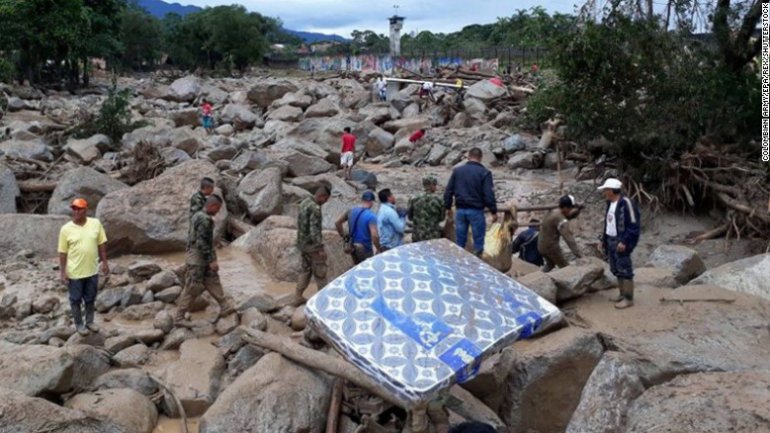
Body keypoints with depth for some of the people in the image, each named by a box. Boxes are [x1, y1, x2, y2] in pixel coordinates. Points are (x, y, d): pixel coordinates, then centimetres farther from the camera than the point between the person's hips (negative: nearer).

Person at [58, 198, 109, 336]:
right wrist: (63, 272, -9)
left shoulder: (96, 224, -5)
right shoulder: (66, 229, -11)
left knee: (90, 299, 17)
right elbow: (62, 253, -7)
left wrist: (104, 262, 3)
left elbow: (101, 244, 4)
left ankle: (90, 321, 35)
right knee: (76, 300, 12)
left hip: (92, 271, 2)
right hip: (74, 272, -2)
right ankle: (79, 324, 29)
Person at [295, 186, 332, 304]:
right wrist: (320, 249, -23)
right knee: (320, 272, 4)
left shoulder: (304, 203, 7)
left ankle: (298, 297, 18)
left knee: (305, 270, 17)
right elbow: (315, 230, -26)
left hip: (302, 243, 9)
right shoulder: (315, 208, -23)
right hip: (312, 245, -9)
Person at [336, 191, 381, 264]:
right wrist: (379, 249, -14)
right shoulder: (371, 216, -19)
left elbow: (338, 223, 11)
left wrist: (344, 236, 16)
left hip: (353, 247, 7)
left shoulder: (352, 211, 2)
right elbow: (374, 235, -28)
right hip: (365, 249, -7)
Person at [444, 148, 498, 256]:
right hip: (476, 211, -4)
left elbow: (448, 191, 8)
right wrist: (494, 212, -4)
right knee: (478, 240, 5)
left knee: (460, 241, 11)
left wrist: (448, 208, 17)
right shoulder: (484, 173, -7)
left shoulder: (457, 170, 6)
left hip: (460, 210, 4)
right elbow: (489, 195, -11)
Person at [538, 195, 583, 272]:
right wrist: (579, 255, -33)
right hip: (551, 247, -9)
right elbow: (569, 238, -30)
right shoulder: (561, 221, -22)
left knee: (550, 264, 31)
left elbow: (569, 216, 19)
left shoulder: (553, 212, 6)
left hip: (541, 245, 9)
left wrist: (578, 210, 0)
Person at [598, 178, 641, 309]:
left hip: (621, 242, -9)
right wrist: (604, 239, 18)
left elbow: (633, 225, -18)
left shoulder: (626, 203, -17)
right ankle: (622, 294, 25)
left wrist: (624, 242, -22)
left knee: (624, 269, -5)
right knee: (616, 269, 14)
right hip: (611, 240, 9)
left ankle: (628, 298, 2)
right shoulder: (610, 203, 11)